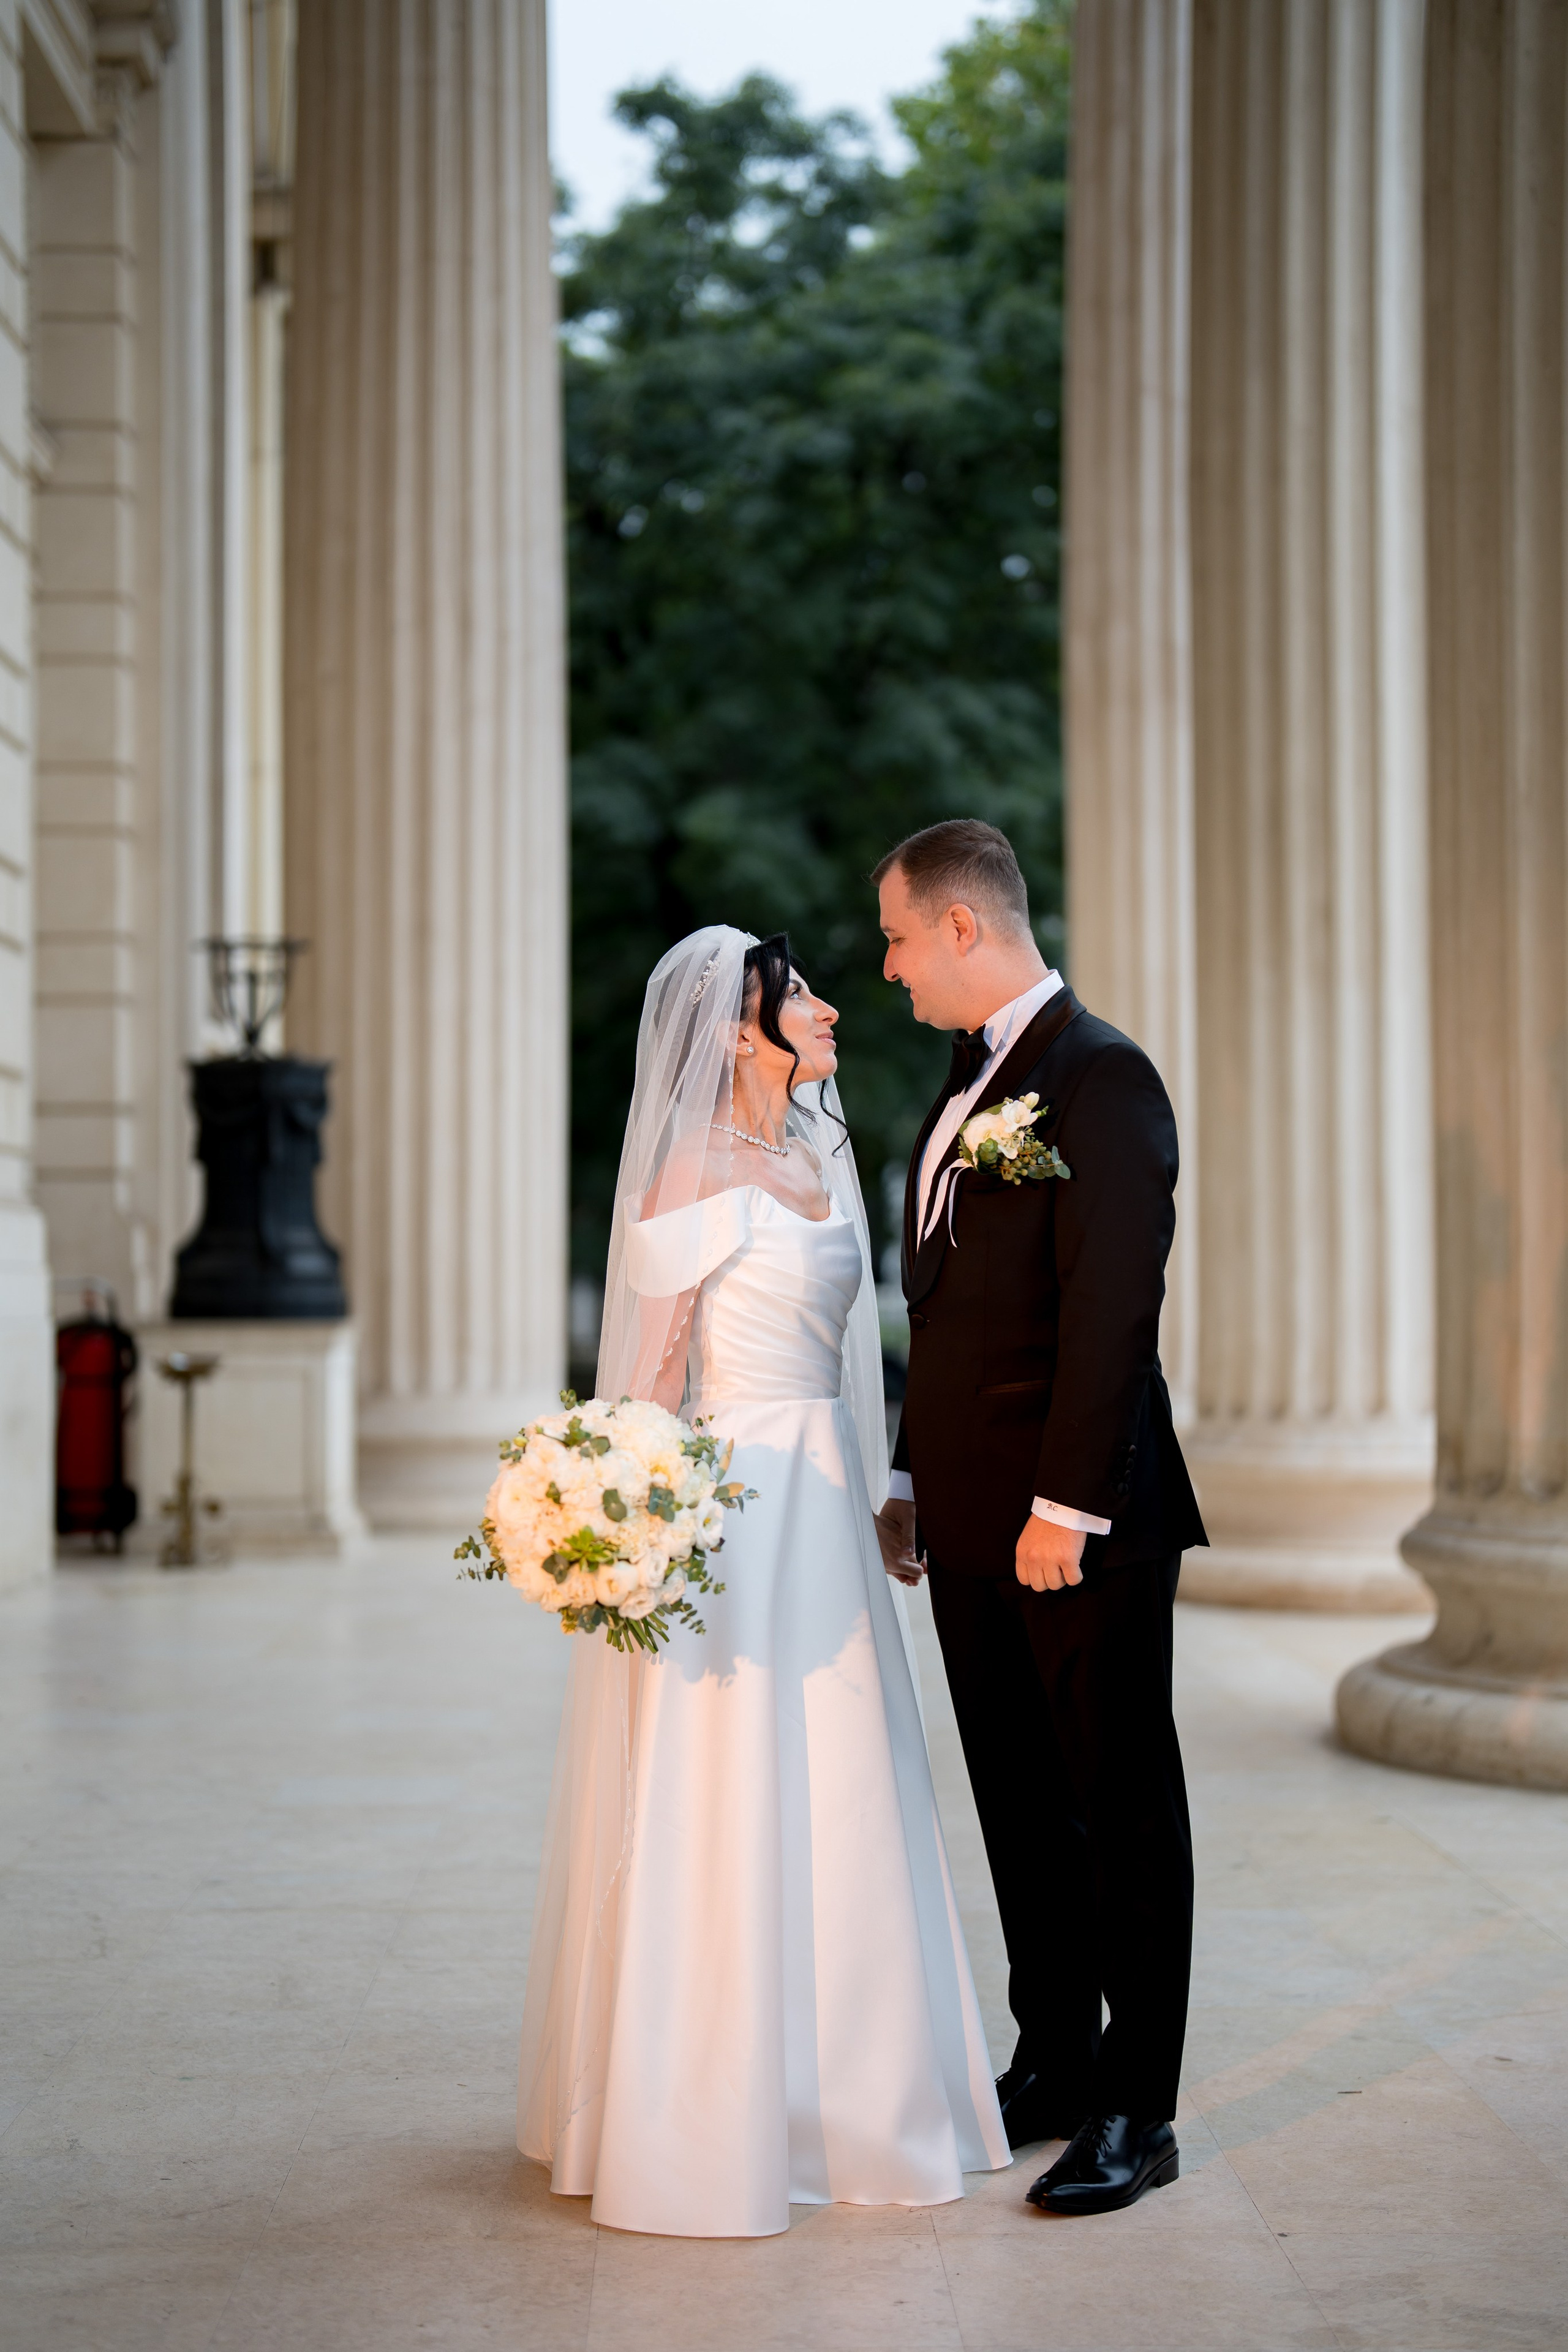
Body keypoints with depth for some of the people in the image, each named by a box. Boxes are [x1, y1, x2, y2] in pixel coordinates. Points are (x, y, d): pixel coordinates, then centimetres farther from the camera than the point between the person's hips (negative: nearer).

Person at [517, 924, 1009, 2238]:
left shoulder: (823, 1159, 13)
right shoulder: (693, 1177, -11)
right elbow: (654, 1368, -12)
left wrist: (877, 1493, 15)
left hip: (824, 1502, 8)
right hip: (729, 1503, -8)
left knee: (840, 1803, 13)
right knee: (721, 1807, -1)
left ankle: (836, 2089, 25)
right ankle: (706, 2119, 9)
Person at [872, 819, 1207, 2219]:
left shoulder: (1100, 1076, -14)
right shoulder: (974, 1077, 15)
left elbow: (1113, 1308, -20)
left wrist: (1066, 1508, -22)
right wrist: (910, 1481, 16)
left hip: (1083, 1524, -9)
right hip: (971, 1524, 9)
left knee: (1124, 1812, 1)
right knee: (1021, 1809, 15)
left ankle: (1136, 2113, 9)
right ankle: (1053, 2070, 26)